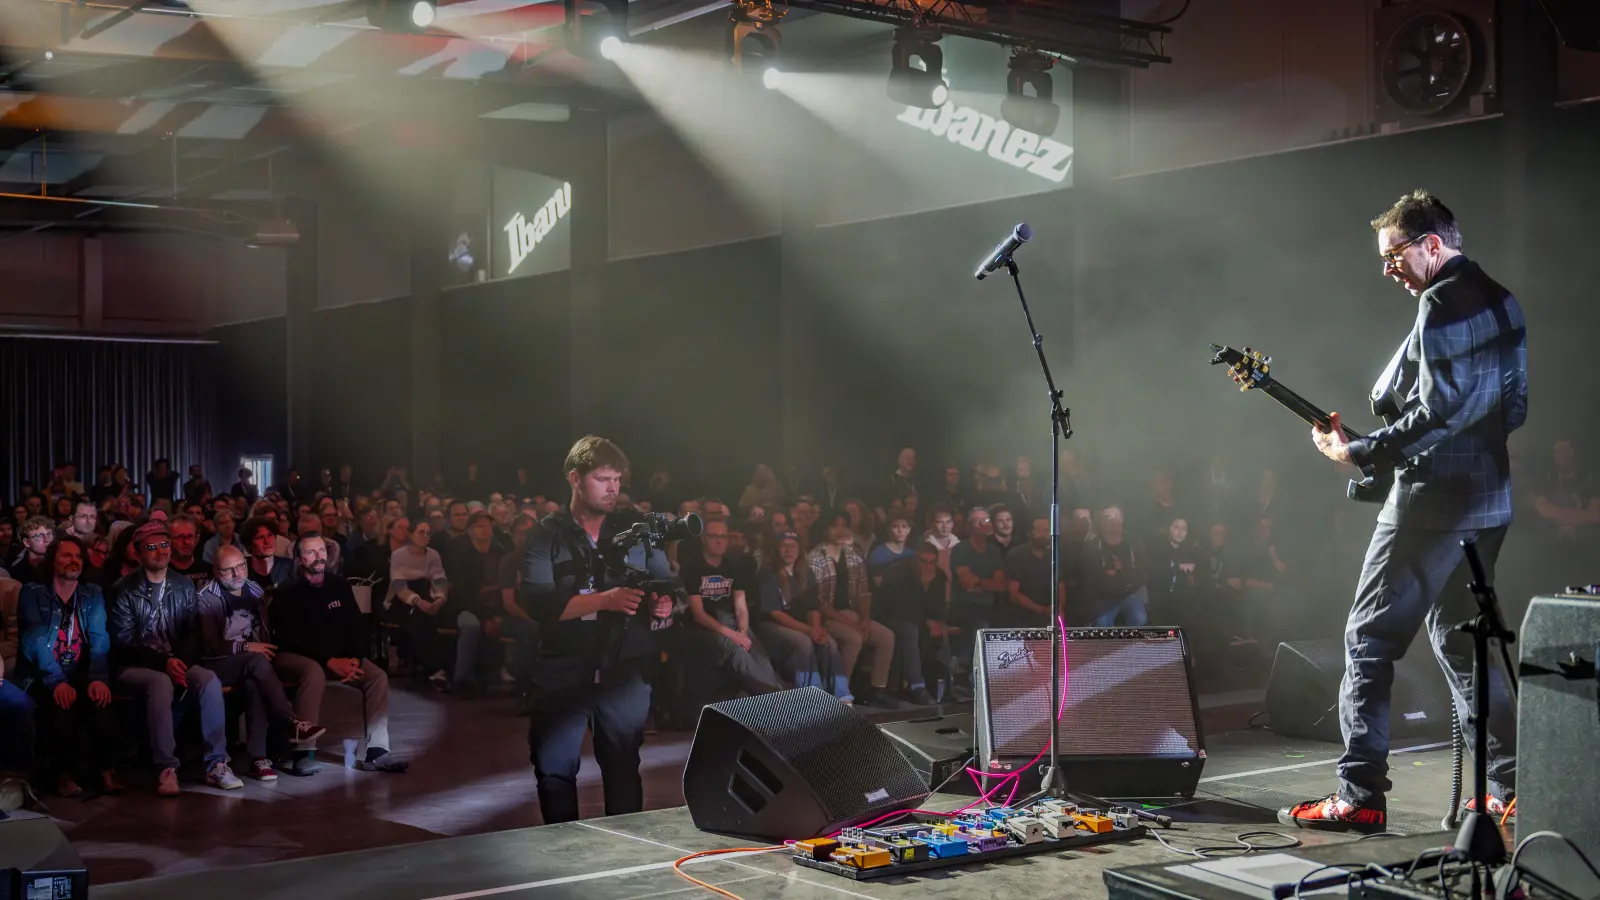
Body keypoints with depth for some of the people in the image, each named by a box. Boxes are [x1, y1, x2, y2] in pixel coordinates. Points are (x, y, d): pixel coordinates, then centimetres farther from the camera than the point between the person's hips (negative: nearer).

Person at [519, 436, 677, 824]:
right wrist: (604, 600, -25)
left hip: (624, 672, 1)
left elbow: (665, 585, 8)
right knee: (554, 771, 5)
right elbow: (537, 600, -14)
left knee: (623, 768, 10)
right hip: (562, 674, -1)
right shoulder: (546, 534, -1)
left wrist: (665, 601, -18)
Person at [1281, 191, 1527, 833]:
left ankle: (1359, 797, -4)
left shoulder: (1442, 305, -15)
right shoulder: (1501, 303, 15)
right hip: (1490, 498, 10)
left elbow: (1436, 415, -23)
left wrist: (1357, 453, -16)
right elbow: (1513, 408, 19)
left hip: (1433, 502, -10)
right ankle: (1511, 788, 16)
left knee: (1369, 639, -4)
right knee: (1459, 639, 17)